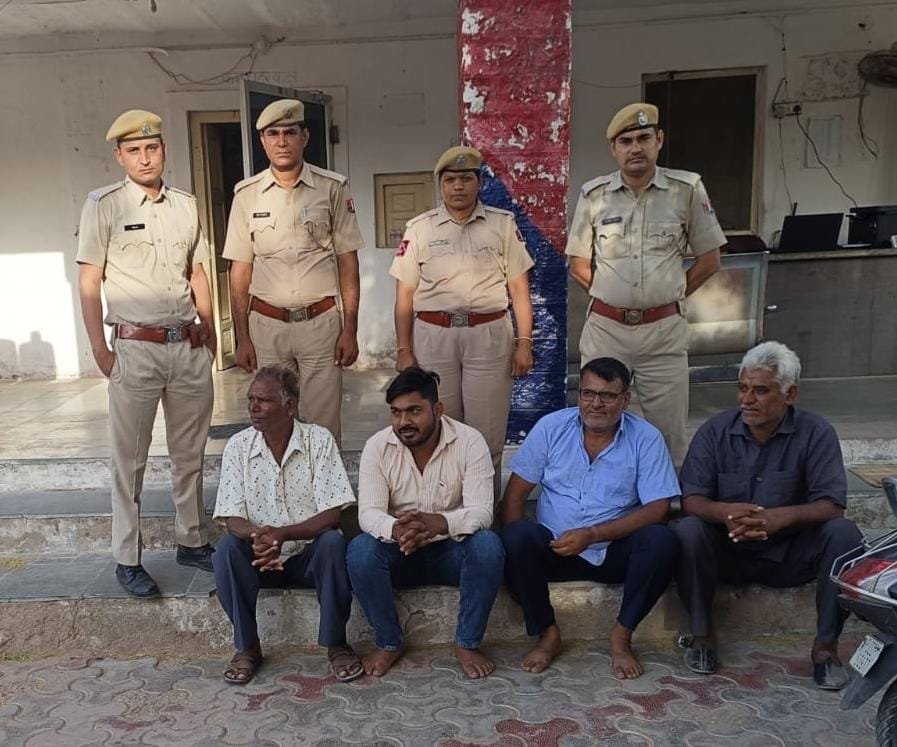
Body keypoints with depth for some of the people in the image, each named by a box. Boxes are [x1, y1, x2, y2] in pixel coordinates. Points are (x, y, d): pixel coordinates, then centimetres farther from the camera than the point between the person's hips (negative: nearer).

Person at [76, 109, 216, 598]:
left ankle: (191, 540, 27)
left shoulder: (186, 205, 10)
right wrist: (99, 348, -8)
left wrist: (209, 334, 13)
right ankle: (127, 559, 15)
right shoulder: (103, 205, -2)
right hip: (136, 347, -4)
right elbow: (89, 282, -3)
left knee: (190, 452, 13)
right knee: (129, 457, 4)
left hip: (190, 345, 4)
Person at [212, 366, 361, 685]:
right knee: (226, 548, -26)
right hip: (259, 558, 2)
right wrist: (257, 536, -31)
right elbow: (232, 519, -8)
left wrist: (282, 534, -30)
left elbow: (332, 514, -15)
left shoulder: (319, 440, -10)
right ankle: (247, 646, -8)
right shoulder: (238, 446, -5)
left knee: (332, 542, -31)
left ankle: (336, 643, -11)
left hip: (309, 554, -1)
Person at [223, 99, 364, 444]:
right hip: (266, 325, 2)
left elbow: (348, 262, 2)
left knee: (323, 424, 3)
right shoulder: (247, 194, 5)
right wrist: (242, 338, 3)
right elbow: (240, 269, 6)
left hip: (321, 322, -1)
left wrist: (350, 330, -3)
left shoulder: (332, 188, 1)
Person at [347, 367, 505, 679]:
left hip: (451, 549, -1)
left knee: (488, 545, -31)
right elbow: (368, 513, -17)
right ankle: (389, 642, -5)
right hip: (399, 552, 1)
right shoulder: (377, 446, -10)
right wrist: (396, 530, -42)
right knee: (359, 551, -29)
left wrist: (437, 523, -44)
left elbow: (481, 512, -22)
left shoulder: (470, 442, -14)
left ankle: (467, 643, -10)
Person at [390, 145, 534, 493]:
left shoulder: (503, 223, 7)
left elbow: (519, 288, 6)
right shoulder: (419, 228, 7)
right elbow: (404, 295, 6)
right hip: (433, 335, 1)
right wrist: (404, 349, 2)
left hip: (489, 334, 0)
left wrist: (524, 342, 0)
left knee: (487, 434, 3)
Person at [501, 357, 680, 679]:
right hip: (555, 550, 1)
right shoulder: (551, 427, -1)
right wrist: (517, 544, -17)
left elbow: (657, 508, -11)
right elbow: (516, 492, 0)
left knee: (661, 541, -28)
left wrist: (592, 535, -21)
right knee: (515, 536, -29)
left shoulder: (646, 438, -4)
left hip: (615, 552, 0)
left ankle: (622, 634, -7)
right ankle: (547, 633, -8)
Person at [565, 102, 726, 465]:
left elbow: (709, 260, 6)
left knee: (670, 434, 5)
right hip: (605, 327, 1)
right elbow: (578, 263, 11)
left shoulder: (687, 189, -1)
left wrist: (670, 295, 5)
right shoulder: (594, 194, 3)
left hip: (664, 330, -1)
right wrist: (612, 297, 6)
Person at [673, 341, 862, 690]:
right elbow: (690, 499, -12)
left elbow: (832, 504, -15)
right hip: (728, 552, 0)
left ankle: (826, 645, -9)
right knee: (688, 530, -28)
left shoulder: (815, 432, -7)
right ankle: (703, 634, -8)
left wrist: (782, 517, -36)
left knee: (843, 533, -25)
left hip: (791, 555, 0)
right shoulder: (716, 431, -6)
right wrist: (724, 511, -35)